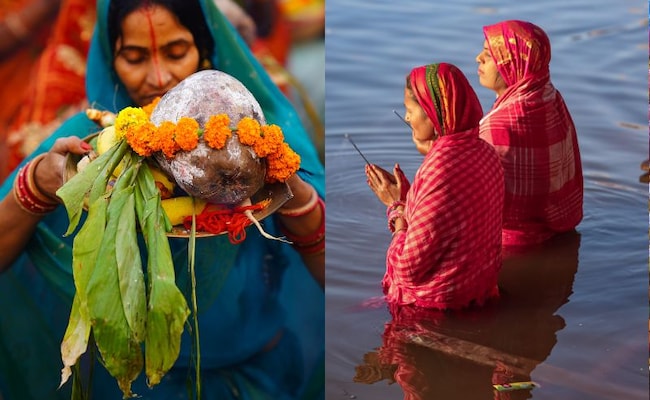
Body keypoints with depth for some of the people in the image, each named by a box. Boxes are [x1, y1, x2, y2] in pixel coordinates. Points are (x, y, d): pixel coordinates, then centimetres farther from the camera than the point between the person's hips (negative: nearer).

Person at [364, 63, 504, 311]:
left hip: (436, 301, -8)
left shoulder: (440, 170, -30)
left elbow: (408, 267, -25)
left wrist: (397, 206, -10)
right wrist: (406, 196, 5)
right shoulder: (483, 152, -2)